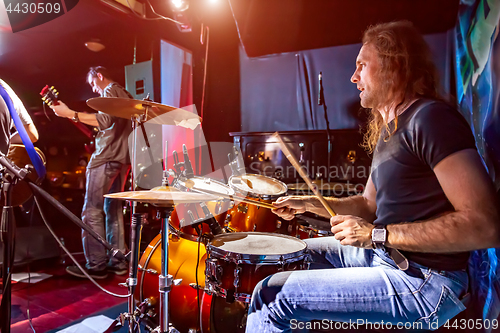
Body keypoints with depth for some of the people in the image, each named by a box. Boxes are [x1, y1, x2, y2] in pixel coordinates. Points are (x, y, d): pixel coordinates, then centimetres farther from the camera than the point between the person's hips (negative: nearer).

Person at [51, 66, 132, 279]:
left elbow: (105, 120, -21)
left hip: (106, 157, -9)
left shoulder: (109, 91, -4)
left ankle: (96, 265, -4)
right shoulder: (125, 94, 24)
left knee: (92, 211, -7)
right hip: (122, 158, 10)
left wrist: (71, 114, -21)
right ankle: (118, 262, 12)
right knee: (113, 209, 10)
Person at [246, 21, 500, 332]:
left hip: (425, 283, -9)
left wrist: (378, 234, -24)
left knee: (273, 294, -15)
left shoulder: (431, 118, -18)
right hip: (382, 254, 9)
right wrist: (307, 203, 7)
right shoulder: (387, 130, 12)